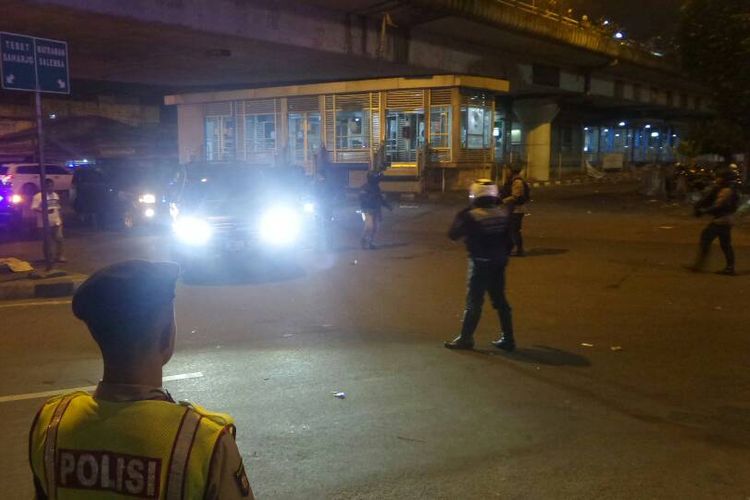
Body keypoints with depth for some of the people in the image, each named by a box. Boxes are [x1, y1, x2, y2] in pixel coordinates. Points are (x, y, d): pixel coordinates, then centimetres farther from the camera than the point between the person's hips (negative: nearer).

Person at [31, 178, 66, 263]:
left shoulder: (55, 195, 11)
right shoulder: (38, 196, -10)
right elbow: (34, 208, -16)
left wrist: (60, 220, 16)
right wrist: (45, 211, -30)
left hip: (57, 223, 5)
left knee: (59, 239, 3)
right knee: (47, 242, 4)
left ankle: (59, 256, 13)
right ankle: (49, 258, 14)